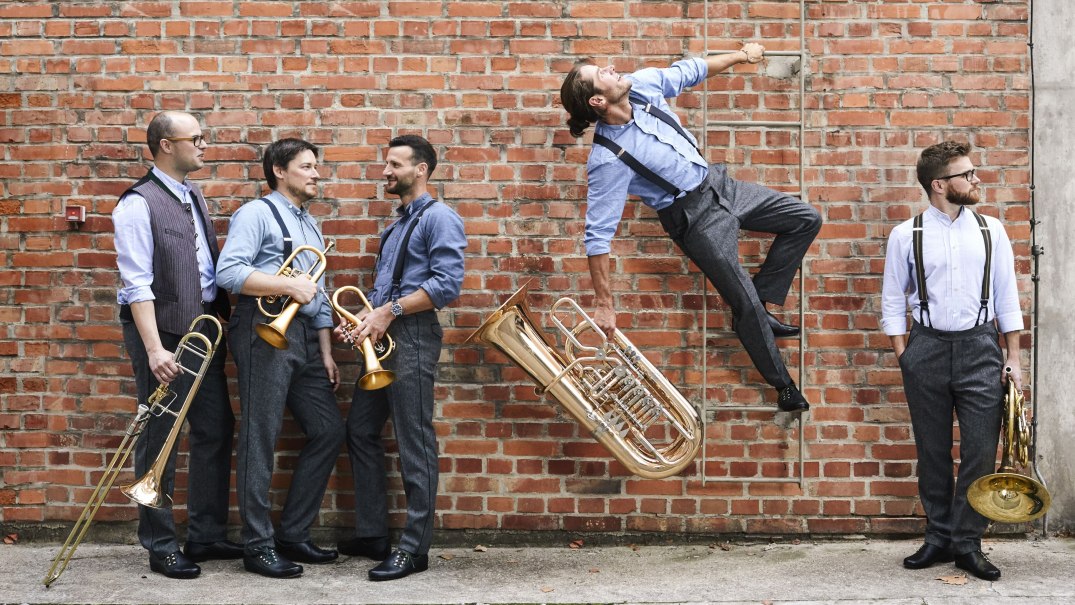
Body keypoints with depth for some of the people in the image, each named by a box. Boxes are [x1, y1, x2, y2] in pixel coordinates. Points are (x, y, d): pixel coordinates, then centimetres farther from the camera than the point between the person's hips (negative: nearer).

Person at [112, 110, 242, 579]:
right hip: (162, 331, -8)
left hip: (205, 329, 8)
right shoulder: (138, 204, -12)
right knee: (159, 442, 1)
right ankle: (161, 547, 11)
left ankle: (207, 535, 23)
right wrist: (154, 349, -24)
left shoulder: (194, 197, 12)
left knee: (216, 430, 11)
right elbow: (137, 285, -18)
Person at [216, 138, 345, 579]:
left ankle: (293, 534, 16)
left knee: (328, 431, 7)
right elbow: (228, 272, -18)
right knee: (261, 439, -5)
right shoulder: (256, 214, -4)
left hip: (304, 339, 9)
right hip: (265, 333, -9)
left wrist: (326, 353, 14)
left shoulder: (311, 225, 22)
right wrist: (288, 286, -19)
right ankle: (258, 546, 2)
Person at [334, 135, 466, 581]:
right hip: (384, 337, 10)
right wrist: (363, 321, 6)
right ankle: (371, 534, 21)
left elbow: (447, 284, -18)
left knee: (415, 444, -5)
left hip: (413, 336, -10)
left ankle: (414, 548, 1)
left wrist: (389, 310, -18)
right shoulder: (397, 226, 22)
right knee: (360, 431, 12)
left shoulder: (438, 218, -7)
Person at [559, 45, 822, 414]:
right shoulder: (607, 160, -28)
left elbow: (688, 71, 10)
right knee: (746, 306, -7)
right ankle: (783, 385, 14)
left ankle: (755, 304, 14)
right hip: (695, 218, -7)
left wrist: (740, 56, 17)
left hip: (717, 183, 7)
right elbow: (598, 235, -26)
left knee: (806, 220, 8)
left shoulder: (642, 85, -12)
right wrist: (603, 304, -26)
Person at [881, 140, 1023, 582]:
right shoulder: (906, 235, 0)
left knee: (980, 450, -3)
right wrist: (903, 357, -2)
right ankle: (938, 538, 19)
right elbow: (893, 301, 5)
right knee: (932, 451, 8)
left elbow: (1007, 297, 6)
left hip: (979, 348, 1)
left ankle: (967, 543, 7)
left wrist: (1013, 356, 2)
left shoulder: (990, 231, 5)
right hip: (928, 347, 0)